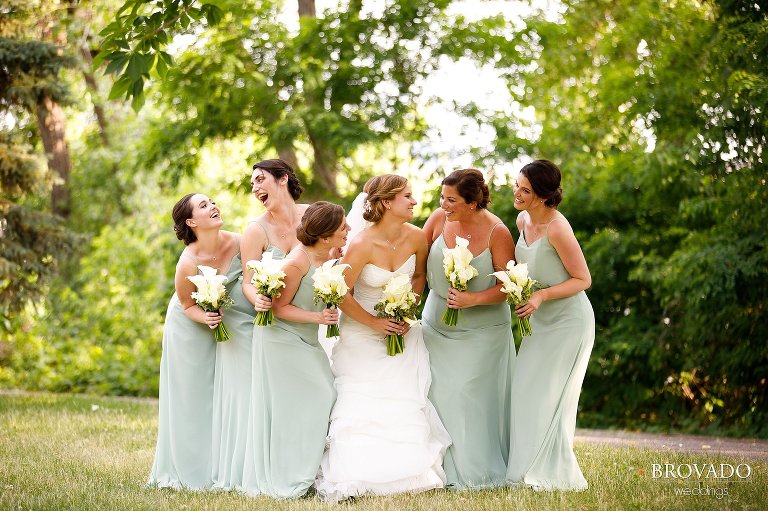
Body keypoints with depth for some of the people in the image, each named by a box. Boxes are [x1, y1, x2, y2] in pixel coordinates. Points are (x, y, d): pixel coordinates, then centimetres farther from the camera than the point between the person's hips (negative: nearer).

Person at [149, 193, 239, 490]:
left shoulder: (238, 243, -21)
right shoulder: (188, 264, -29)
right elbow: (188, 306, -13)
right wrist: (206, 318, -33)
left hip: (223, 322, 4)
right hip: (190, 328, -4)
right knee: (192, 398, 4)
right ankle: (188, 471, 16)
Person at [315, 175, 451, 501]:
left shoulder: (416, 238, -7)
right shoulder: (363, 245, -22)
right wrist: (375, 324, -14)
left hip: (402, 329, 5)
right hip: (362, 332, -4)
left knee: (405, 405, -1)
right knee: (362, 407, -8)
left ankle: (408, 471, 9)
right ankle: (358, 478, -5)